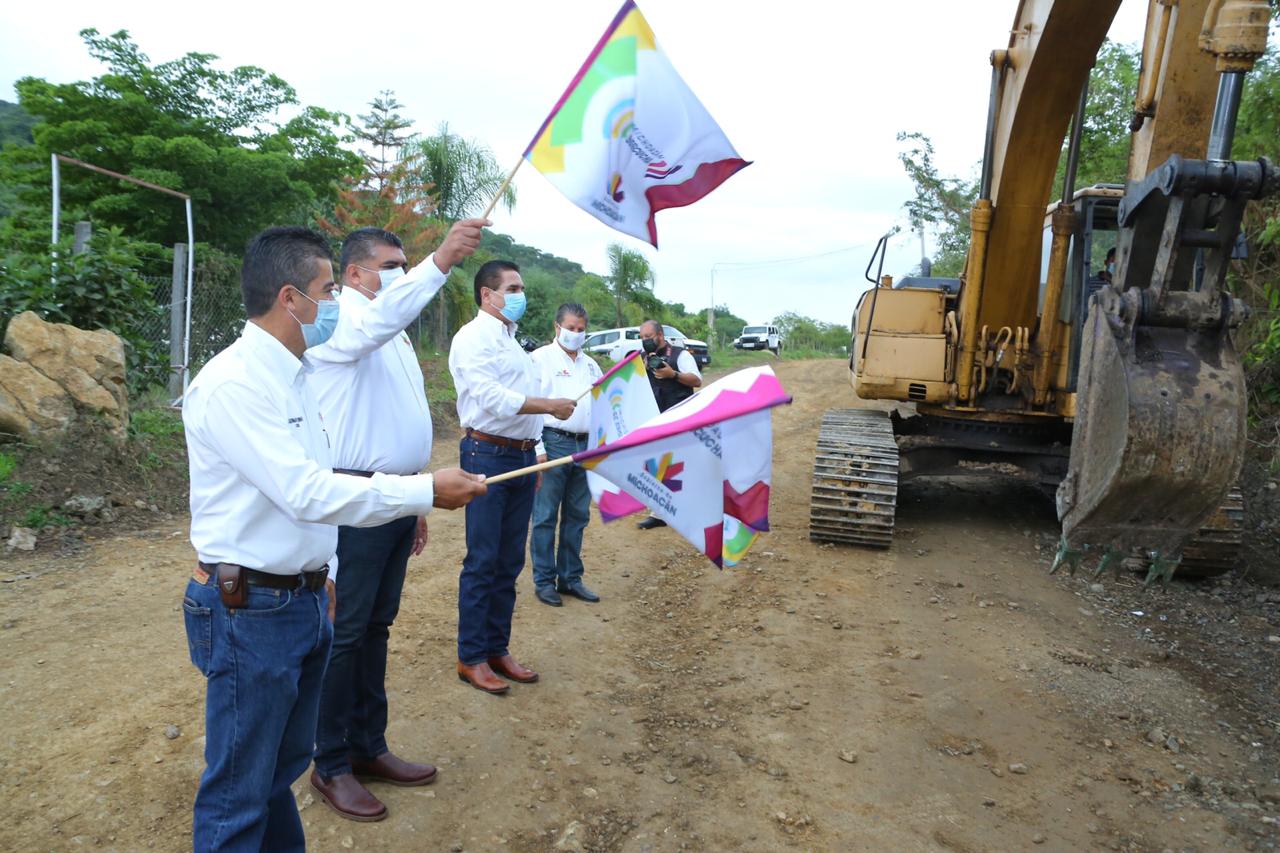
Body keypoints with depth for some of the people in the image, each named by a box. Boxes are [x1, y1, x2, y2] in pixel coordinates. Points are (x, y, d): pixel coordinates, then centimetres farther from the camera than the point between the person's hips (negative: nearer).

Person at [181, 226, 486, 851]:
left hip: (306, 598, 9)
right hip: (251, 610, -8)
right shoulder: (232, 383, -19)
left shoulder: (293, 374, 10)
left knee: (285, 763, 21)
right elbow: (305, 493, -27)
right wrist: (428, 490, -24)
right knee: (240, 791, 6)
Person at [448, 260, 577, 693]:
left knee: (509, 561, 12)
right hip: (488, 455, -8)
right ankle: (471, 657, 9)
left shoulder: (511, 340, 21)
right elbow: (490, 397, -20)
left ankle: (496, 648, 23)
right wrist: (550, 406, -19)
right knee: (482, 562, -2)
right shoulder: (474, 337, -8)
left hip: (521, 457, 9)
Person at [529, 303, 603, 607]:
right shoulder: (542, 358, -1)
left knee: (577, 516, 12)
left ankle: (570, 577, 23)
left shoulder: (590, 364, 18)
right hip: (554, 443, -6)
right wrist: (538, 448, -14)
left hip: (585, 445, 6)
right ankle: (544, 581, 10)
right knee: (546, 516, 0)